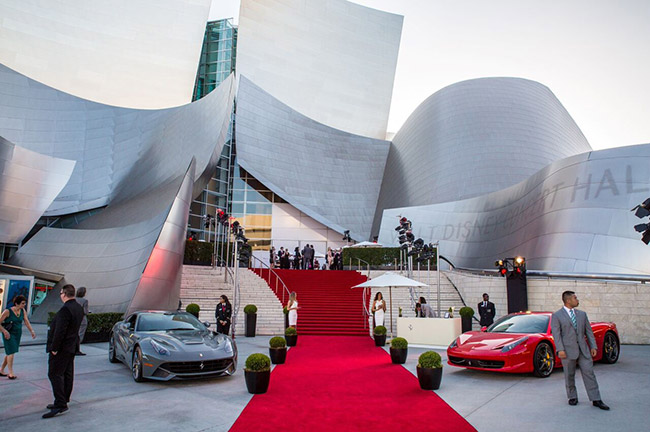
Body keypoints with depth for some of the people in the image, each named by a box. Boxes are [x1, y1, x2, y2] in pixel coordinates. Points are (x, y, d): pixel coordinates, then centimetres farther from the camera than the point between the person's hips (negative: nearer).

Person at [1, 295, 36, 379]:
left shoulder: (22, 311, 1)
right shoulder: (7, 311, -14)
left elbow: (26, 321, -3)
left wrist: (32, 331, -15)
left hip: (18, 334, 6)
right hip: (9, 334, -6)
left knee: (9, 353, 15)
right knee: (11, 352, -8)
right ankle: (10, 373, -1)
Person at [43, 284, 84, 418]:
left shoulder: (65, 309, -22)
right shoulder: (79, 308, 8)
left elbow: (60, 331, -24)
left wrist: (54, 348, -18)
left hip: (61, 348, -10)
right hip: (71, 347, 10)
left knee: (55, 374, -6)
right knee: (67, 374, 15)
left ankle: (60, 405, -8)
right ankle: (64, 400, 25)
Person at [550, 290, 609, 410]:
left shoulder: (582, 314, 13)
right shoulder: (557, 316, -2)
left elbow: (589, 331, 14)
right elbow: (556, 334, -7)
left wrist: (593, 346, 4)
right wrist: (560, 349, -16)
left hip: (583, 349, 4)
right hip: (568, 350, -4)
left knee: (589, 373, 1)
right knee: (569, 376, 6)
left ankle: (596, 400, 7)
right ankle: (572, 397, 21)